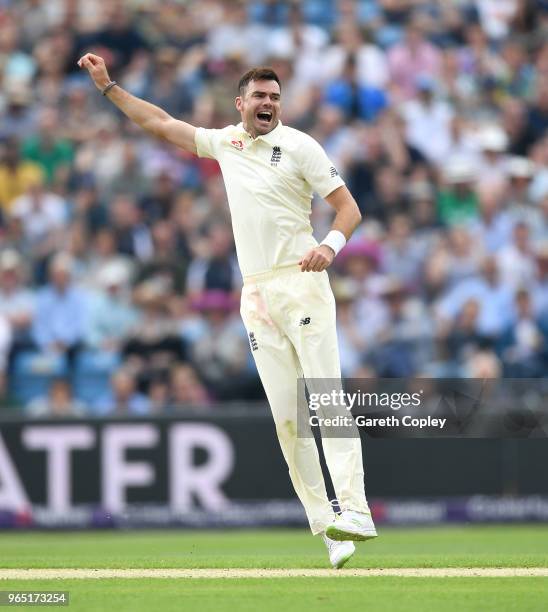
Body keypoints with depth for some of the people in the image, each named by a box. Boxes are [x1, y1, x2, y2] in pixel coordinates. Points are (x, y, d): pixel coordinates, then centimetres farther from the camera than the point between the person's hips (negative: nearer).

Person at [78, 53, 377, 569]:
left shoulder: (298, 147, 2)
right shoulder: (225, 143, 16)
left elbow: (349, 207, -1)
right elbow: (159, 123, 26)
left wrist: (330, 245, -20)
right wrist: (108, 85, 24)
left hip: (301, 284, -5)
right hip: (255, 293, 5)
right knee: (286, 416, -2)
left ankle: (355, 510, -26)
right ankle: (323, 524, -2)